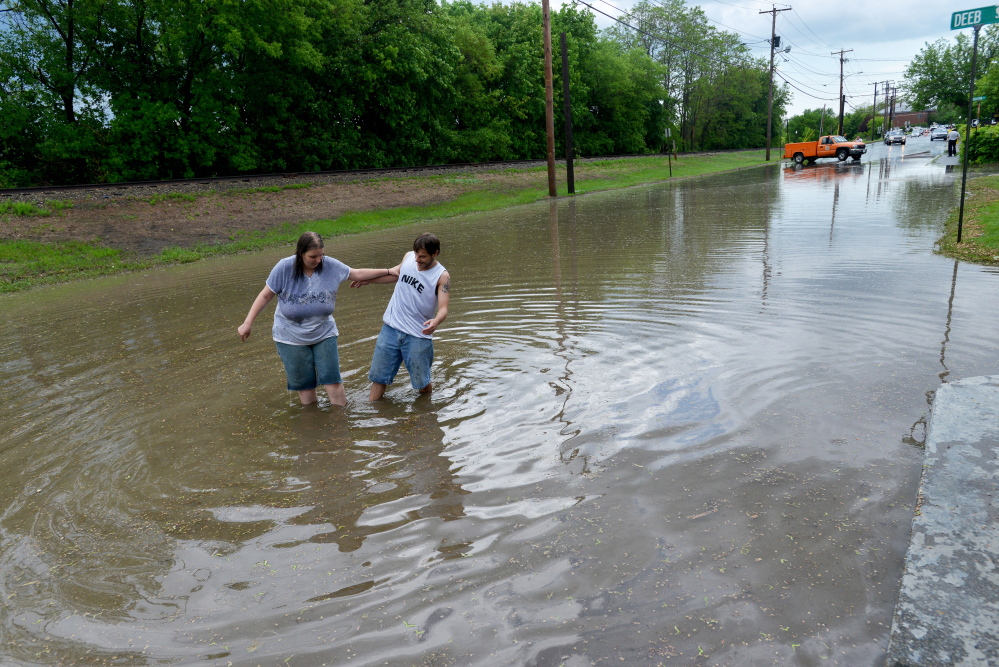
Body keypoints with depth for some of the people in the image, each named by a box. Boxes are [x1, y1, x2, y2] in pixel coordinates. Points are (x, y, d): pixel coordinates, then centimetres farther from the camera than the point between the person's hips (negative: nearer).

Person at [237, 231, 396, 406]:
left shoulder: (330, 265, -10)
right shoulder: (284, 268, -16)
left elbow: (357, 274, 3)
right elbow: (265, 296, -7)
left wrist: (388, 271, 5)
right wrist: (248, 323, -9)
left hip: (324, 333, 1)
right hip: (292, 337, -1)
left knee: (332, 379, 1)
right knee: (304, 384, 10)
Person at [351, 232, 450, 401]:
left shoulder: (442, 276, -13)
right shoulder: (408, 257, 1)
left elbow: (443, 308, -22)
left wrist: (436, 321, -44)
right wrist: (368, 280, 21)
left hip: (418, 335, -4)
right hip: (391, 329, 4)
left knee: (422, 384, 5)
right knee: (379, 375, 9)